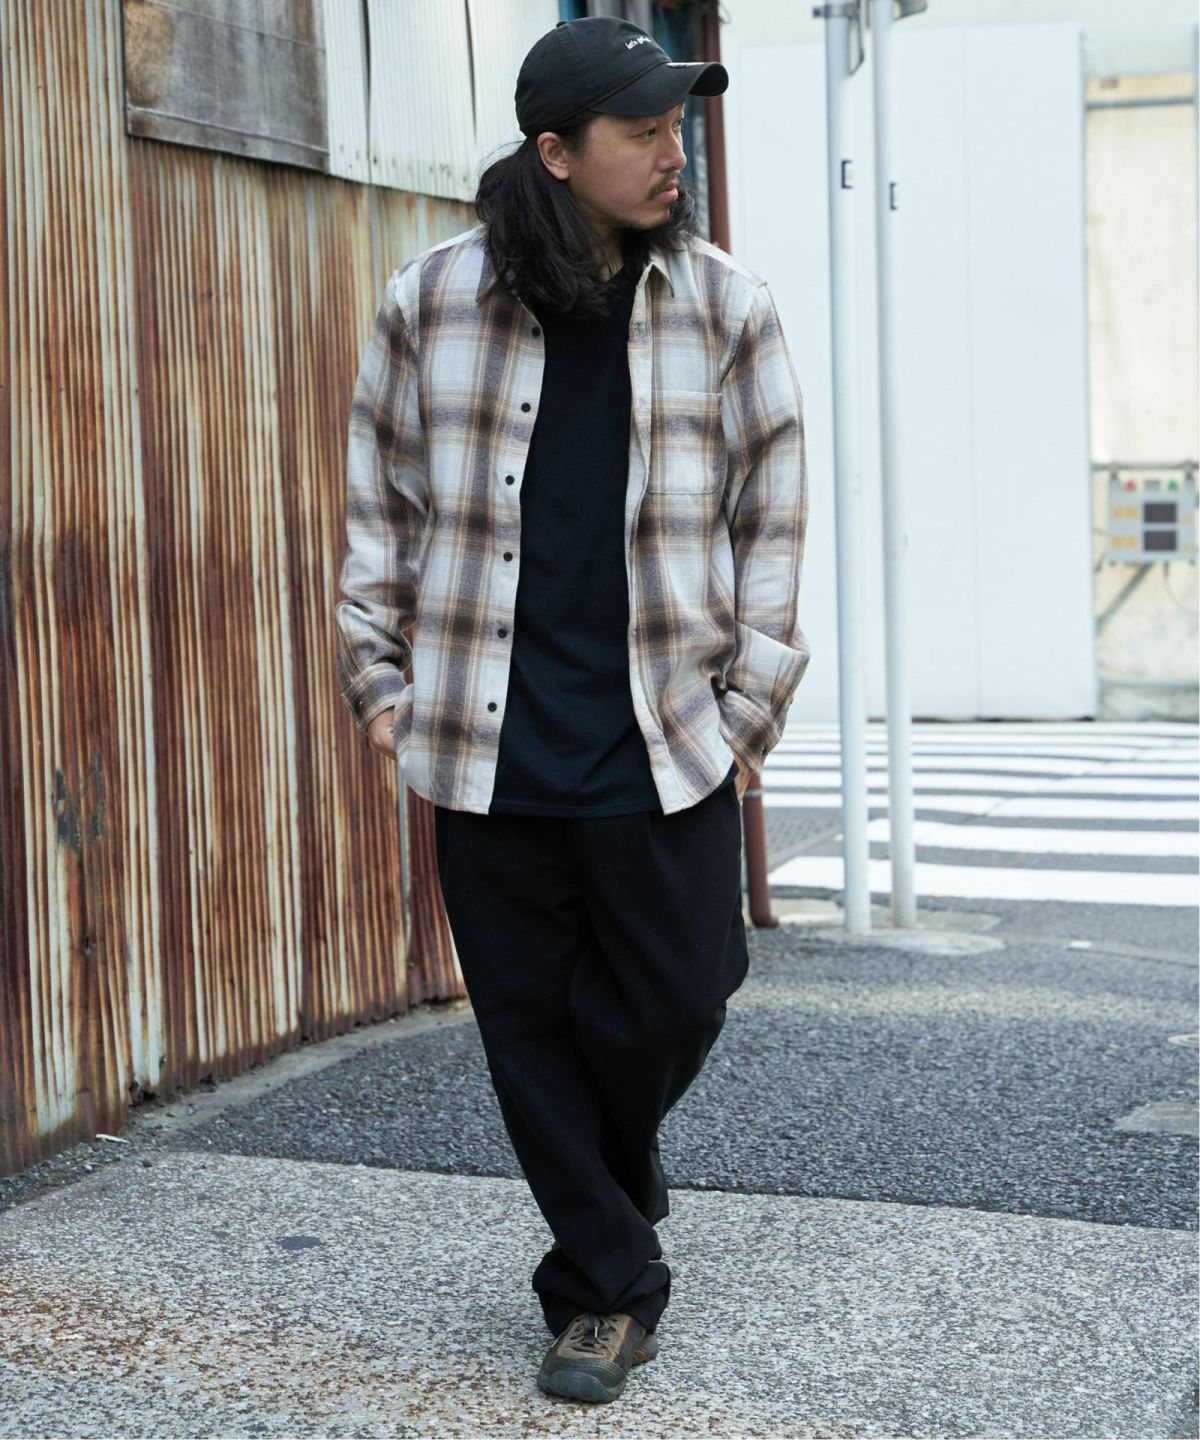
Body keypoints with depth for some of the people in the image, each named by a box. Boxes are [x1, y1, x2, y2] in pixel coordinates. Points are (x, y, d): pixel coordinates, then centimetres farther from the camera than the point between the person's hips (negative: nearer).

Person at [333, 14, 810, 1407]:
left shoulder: (726, 308, 1)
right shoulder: (431, 300, 1)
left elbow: (771, 514, 6)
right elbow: (379, 500, 10)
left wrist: (755, 698, 1)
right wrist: (377, 676, 6)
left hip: (667, 742, 0)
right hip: (488, 745, 0)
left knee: (671, 1003, 3)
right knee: (531, 1026, 5)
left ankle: (606, 1189, 36)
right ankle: (607, 1288, 21)